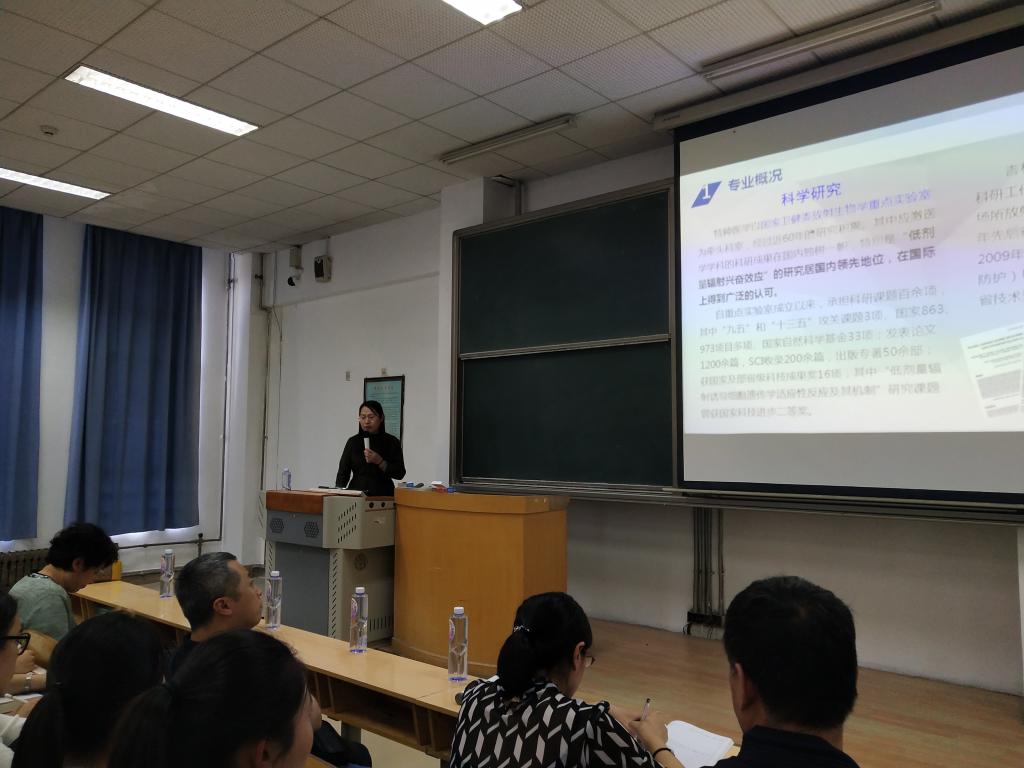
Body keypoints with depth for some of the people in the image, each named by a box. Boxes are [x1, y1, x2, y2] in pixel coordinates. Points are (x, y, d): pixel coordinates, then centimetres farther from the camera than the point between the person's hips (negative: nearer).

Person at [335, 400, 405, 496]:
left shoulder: (391, 442, 0)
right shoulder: (353, 441, 7)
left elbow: (400, 473, -5)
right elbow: (343, 472, 4)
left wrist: (379, 461, -16)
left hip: (382, 495, -2)